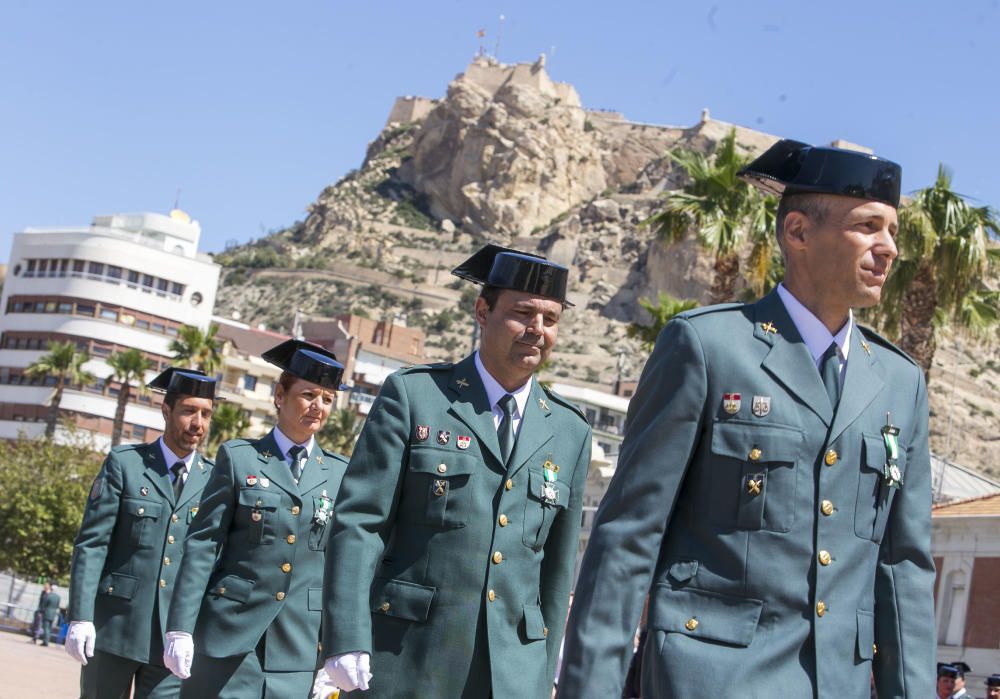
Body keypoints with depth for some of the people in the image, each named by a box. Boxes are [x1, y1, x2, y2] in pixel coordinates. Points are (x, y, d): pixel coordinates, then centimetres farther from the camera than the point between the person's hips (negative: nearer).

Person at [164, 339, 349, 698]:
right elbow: (202, 545, 0)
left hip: (298, 644, 2)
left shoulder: (339, 473, 11)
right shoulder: (238, 457, 5)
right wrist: (180, 628, -7)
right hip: (230, 636, -2)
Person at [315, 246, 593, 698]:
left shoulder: (570, 432, 11)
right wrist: (346, 640, -12)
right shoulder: (413, 395, 1)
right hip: (403, 661, -2)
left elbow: (558, 564, 13)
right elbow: (358, 521, -4)